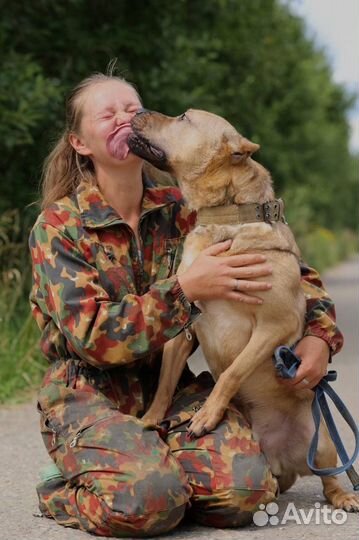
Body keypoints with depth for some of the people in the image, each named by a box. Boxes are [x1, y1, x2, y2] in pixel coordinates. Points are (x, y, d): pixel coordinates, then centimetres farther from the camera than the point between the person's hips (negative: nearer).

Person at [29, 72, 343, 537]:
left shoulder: (181, 210, 4)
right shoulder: (58, 227, -6)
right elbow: (92, 335, -17)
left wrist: (320, 335, -5)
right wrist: (187, 288, -25)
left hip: (172, 385, 4)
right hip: (90, 394, -3)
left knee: (245, 488, -24)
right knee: (148, 499, -32)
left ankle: (149, 468, 7)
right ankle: (64, 495, 2)